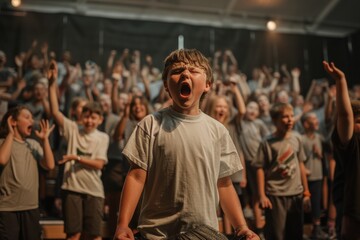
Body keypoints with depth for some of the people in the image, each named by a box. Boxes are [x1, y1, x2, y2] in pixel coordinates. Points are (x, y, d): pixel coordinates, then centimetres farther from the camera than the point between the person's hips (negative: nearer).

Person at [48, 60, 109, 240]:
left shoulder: (103, 137, 3)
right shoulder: (73, 129, 3)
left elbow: (99, 164, -6)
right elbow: (55, 112, -8)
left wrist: (76, 157, -14)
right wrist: (52, 83, -15)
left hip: (93, 189, 0)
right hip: (72, 187, 0)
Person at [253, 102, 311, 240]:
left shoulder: (296, 138, 3)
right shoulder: (267, 143, -10)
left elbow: (300, 165, 10)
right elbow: (260, 169, -8)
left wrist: (306, 191, 12)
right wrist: (262, 195, -13)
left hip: (296, 194, 5)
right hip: (275, 196, -4)